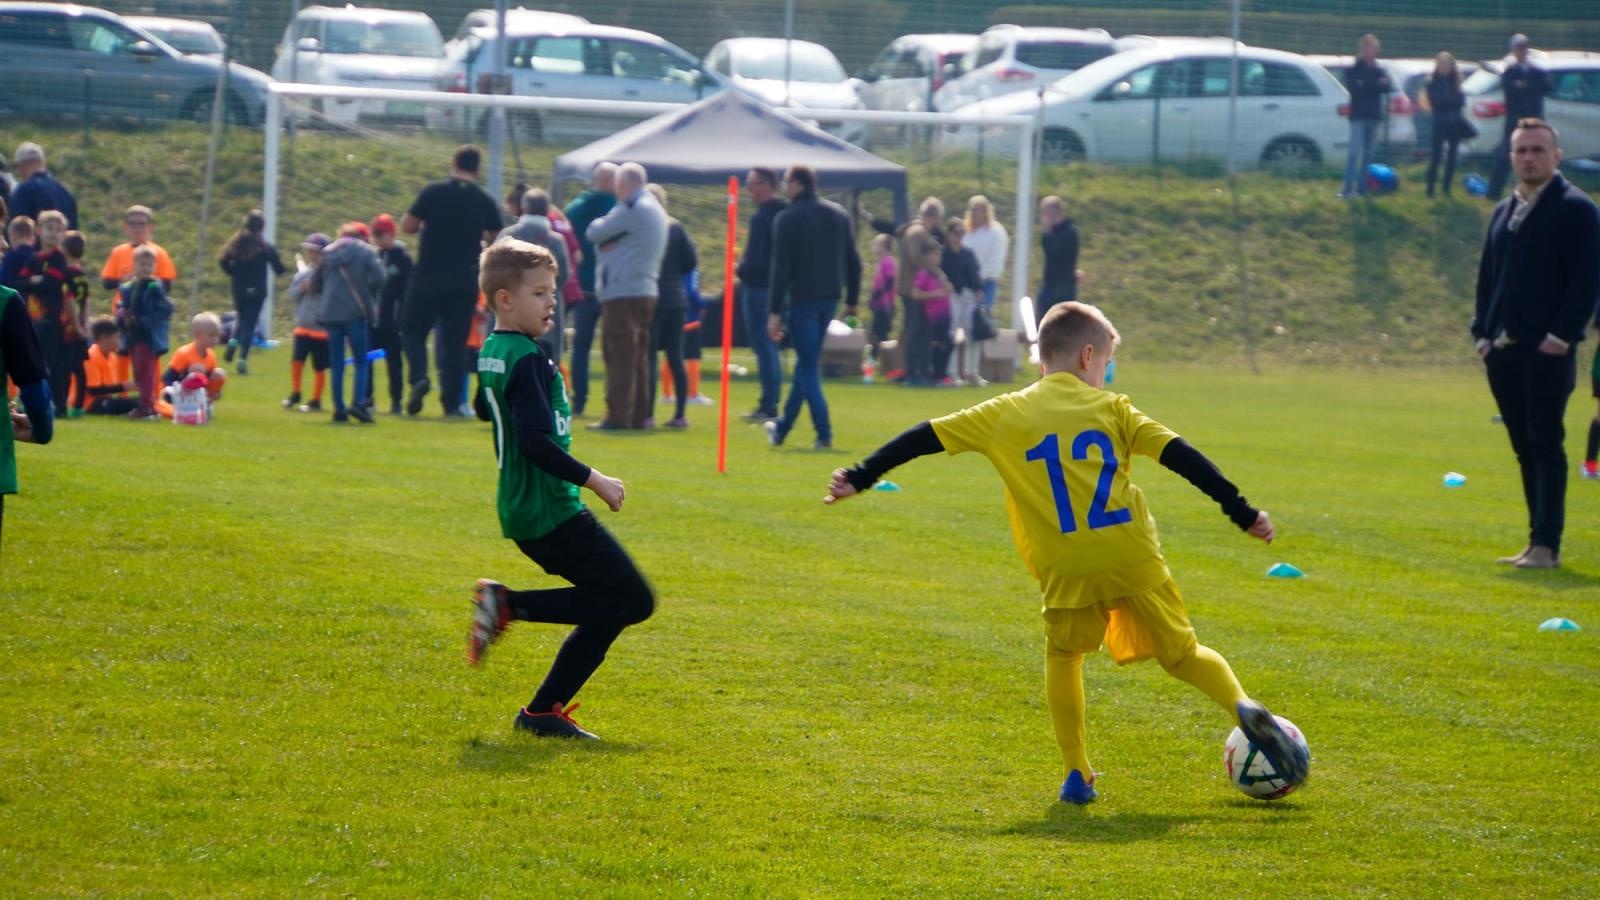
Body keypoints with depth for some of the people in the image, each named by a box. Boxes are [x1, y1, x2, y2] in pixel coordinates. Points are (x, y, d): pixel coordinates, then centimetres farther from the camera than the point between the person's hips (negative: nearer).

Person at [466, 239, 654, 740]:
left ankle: (544, 711, 9)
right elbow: (535, 441, -27)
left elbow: (484, 411, 32)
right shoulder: (528, 360, -18)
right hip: (553, 513, -10)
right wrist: (594, 480, -19)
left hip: (522, 511, 10)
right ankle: (511, 605, -9)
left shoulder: (492, 353, 11)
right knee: (634, 600, -7)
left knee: (609, 606, 13)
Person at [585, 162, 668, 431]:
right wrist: (609, 243, -2)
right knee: (639, 356, 11)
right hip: (647, 290, 9)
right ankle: (638, 415, 11)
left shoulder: (631, 209, -13)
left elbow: (594, 233, -9)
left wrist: (601, 230, 11)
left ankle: (618, 416, -11)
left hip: (622, 292, -9)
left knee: (619, 357, -8)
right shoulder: (655, 210, 18)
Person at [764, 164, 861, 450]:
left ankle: (824, 434, -10)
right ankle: (782, 429, 28)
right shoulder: (838, 214, 9)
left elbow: (781, 268, -13)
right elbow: (853, 262, 9)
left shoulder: (788, 219, -9)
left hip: (801, 299, -6)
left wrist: (775, 312, -12)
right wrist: (852, 301, 15)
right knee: (807, 363, 17)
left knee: (808, 366, -1)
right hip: (830, 298, 6)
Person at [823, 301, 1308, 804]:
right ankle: (1242, 706, -11)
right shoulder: (1110, 409, 10)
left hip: (1067, 570, 0)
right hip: (1134, 556, 0)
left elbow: (925, 439, 13)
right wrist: (1243, 513, 8)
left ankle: (1077, 775, 13)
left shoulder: (1006, 415, 11)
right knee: (1182, 654, 14)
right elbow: (1180, 456, 5)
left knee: (1064, 655, 21)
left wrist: (859, 478, 21)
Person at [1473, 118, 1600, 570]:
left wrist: (1561, 336, -16)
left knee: (1545, 444, -9)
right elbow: (1487, 278, 22)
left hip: (1548, 351, -7)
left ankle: (1547, 545, -9)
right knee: (1525, 448, 8)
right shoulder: (1504, 212, 19)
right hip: (1504, 351, 7)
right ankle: (1539, 541, 12)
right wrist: (1483, 333, 9)